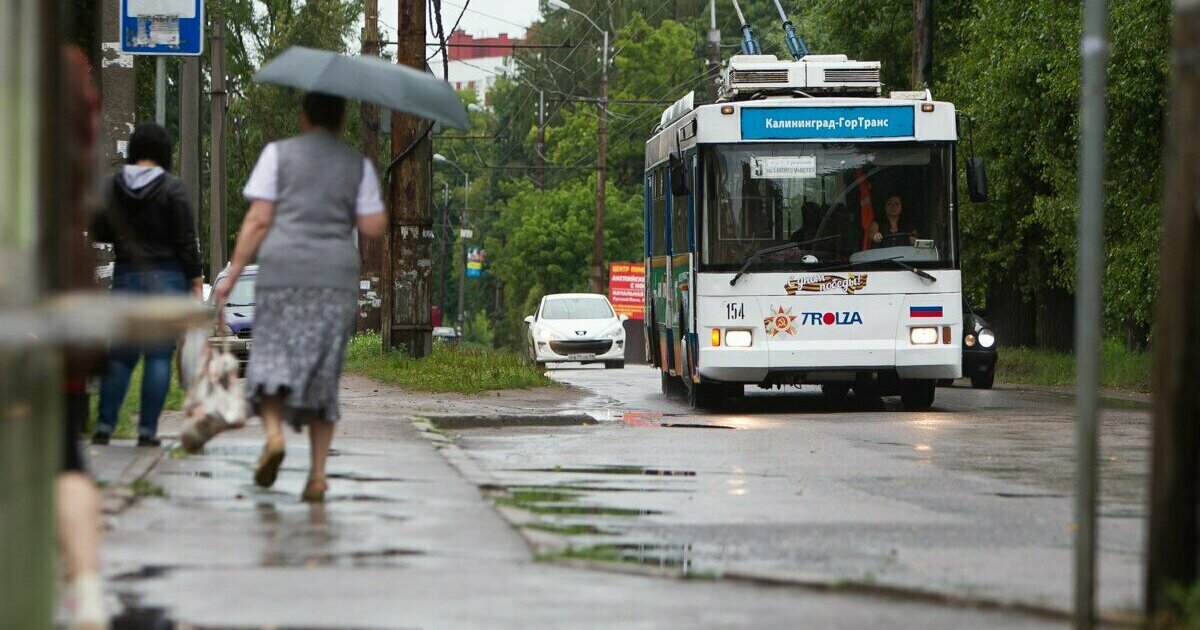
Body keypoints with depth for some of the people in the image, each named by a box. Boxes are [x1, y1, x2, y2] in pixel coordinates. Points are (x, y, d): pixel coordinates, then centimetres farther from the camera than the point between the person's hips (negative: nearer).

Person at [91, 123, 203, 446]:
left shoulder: (113, 186, 2)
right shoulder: (172, 188, -8)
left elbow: (100, 232, 6)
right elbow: (186, 239, -8)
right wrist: (195, 278, 0)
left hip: (126, 275, 3)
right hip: (167, 275, -3)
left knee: (120, 355, 9)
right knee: (159, 355, 0)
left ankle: (104, 425, 3)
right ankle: (148, 429, -2)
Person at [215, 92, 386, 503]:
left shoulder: (279, 153, 6)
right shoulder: (358, 165, 11)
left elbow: (258, 220, -1)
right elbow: (373, 228, 4)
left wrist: (233, 273, 2)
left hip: (283, 270, -2)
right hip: (337, 276, 2)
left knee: (270, 358, 4)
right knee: (323, 372, 6)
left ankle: (273, 433, -24)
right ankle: (318, 474, 1)